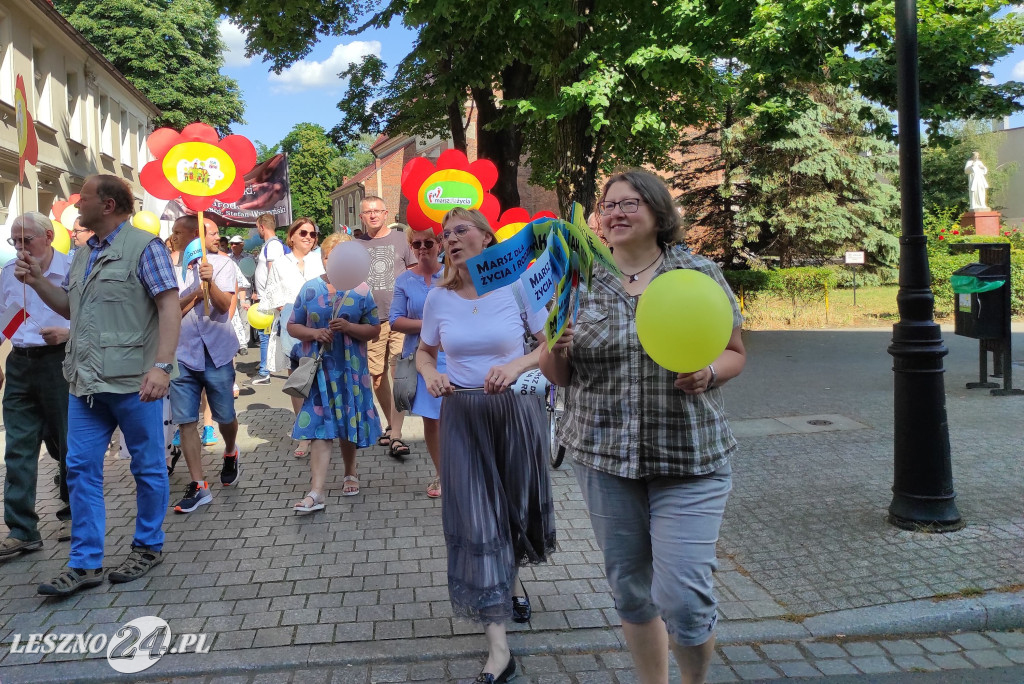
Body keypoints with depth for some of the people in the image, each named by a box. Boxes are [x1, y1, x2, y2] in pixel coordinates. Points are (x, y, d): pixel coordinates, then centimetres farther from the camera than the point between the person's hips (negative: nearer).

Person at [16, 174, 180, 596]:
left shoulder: (144, 246, -6)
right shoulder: (83, 254, 17)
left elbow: (170, 308, -14)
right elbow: (70, 308, 28)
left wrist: (161, 365, -24)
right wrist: (36, 281, 11)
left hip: (132, 382, -7)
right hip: (86, 382, 8)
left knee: (148, 467, 6)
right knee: (81, 469, 7)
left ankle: (148, 548, 21)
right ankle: (85, 564, 14)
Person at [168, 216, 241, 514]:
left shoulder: (222, 263, 1)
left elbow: (224, 305, -11)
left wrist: (210, 282, -27)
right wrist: (197, 292, -14)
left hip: (216, 352, 0)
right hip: (182, 354, 1)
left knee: (225, 416, 7)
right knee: (185, 421, -1)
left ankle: (230, 454, 39)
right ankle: (198, 486, 7)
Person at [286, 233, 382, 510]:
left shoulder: (361, 290, 1)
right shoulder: (310, 288, 5)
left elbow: (374, 330, 0)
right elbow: (292, 326, 7)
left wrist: (348, 327, -17)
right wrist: (314, 333, -12)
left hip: (351, 368, 0)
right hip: (318, 368, 0)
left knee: (348, 423, 11)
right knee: (319, 427, -7)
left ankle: (350, 472, 35)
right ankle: (317, 492, -9)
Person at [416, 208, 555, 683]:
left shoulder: (517, 286, -8)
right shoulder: (438, 297, -1)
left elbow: (550, 344, -4)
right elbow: (425, 351, 12)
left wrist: (516, 365, -21)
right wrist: (429, 374, -10)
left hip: (516, 409, 0)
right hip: (462, 415, 1)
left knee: (516, 505, 17)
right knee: (475, 518, -4)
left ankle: (513, 579, 51)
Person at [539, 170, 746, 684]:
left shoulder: (699, 273, 0)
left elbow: (735, 353, 6)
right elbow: (558, 375, 6)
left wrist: (708, 372, -16)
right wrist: (556, 350, -17)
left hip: (690, 458, -2)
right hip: (604, 455, 2)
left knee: (683, 600, -5)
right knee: (631, 593, 14)